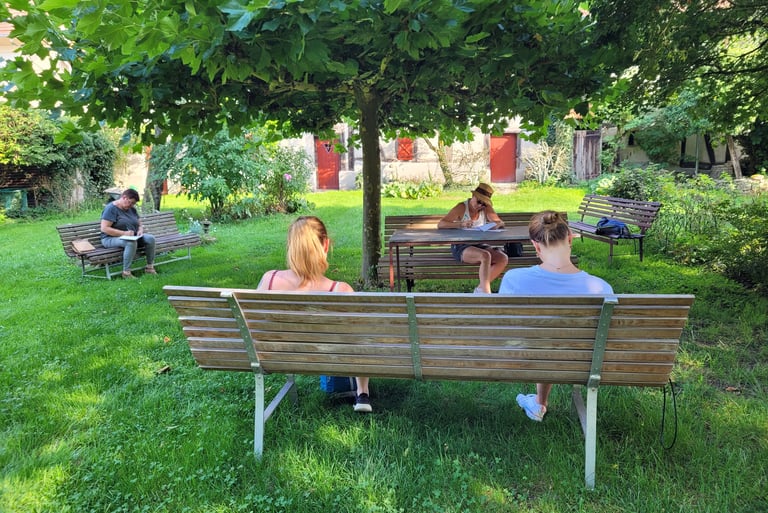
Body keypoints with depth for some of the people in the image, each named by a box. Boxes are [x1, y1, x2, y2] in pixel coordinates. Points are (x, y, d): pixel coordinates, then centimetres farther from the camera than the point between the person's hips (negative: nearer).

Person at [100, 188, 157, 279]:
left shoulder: (132, 209, 10)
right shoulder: (111, 208, -13)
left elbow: (140, 224, 15)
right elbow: (104, 228, -20)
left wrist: (140, 230, -10)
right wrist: (124, 233, -27)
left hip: (131, 237, 7)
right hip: (111, 238, -7)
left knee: (150, 238, -17)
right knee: (131, 242, -38)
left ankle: (150, 267, -8)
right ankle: (126, 272, -32)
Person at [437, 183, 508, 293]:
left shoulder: (486, 208, 8)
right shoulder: (461, 208, -6)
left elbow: (501, 223, 5)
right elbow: (440, 224, -16)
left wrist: (496, 224, -21)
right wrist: (461, 224, -31)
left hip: (479, 245, 6)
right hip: (461, 247, -6)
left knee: (503, 258, -19)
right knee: (485, 256, -35)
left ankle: (480, 289, -12)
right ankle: (486, 292, -34)